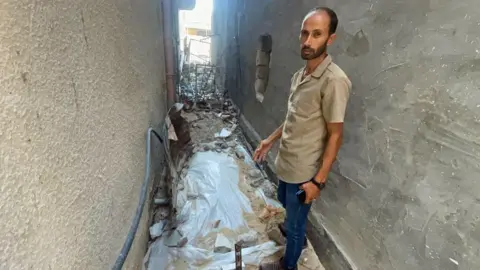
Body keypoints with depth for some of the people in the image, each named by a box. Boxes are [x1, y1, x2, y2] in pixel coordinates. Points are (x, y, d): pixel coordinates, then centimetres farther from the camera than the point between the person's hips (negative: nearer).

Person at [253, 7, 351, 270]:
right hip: (286, 161, 8)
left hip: (304, 170, -8)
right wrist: (270, 139, 15)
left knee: (295, 222, 15)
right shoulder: (300, 74, 2)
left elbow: (335, 135, -21)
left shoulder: (334, 80, -23)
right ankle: (296, 230, 62)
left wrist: (319, 180, -19)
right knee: (285, 202, 32)